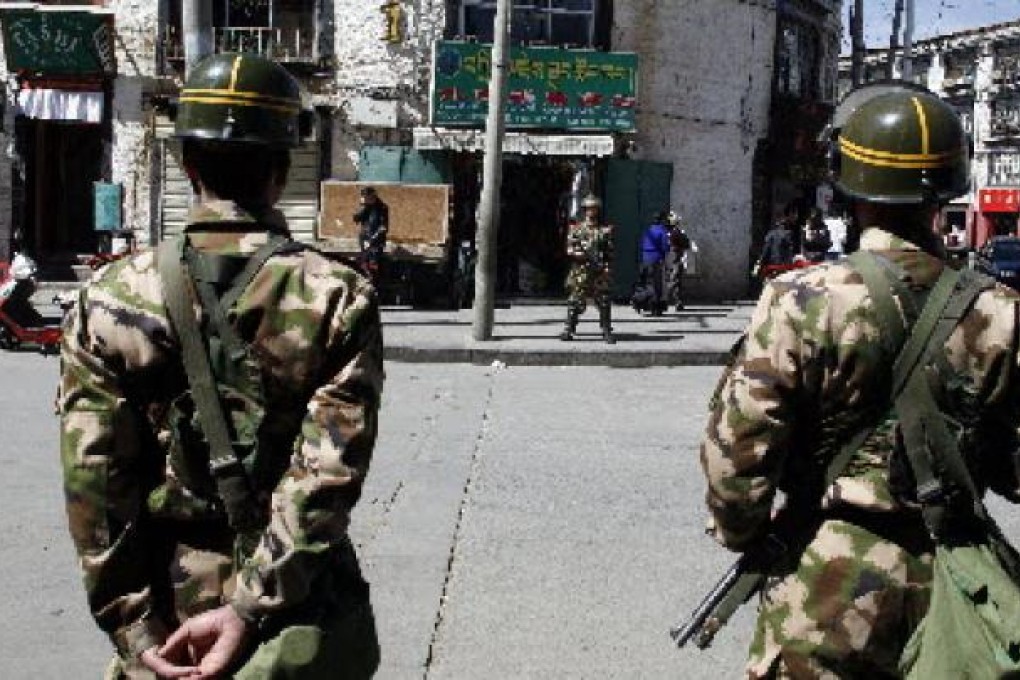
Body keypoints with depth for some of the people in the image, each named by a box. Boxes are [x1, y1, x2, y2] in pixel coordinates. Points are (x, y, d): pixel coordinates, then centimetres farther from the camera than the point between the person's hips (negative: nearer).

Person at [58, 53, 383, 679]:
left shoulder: (110, 300, -7)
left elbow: (94, 482, -9)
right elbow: (328, 475, -18)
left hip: (168, 614, 1)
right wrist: (249, 609, -16)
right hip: (302, 623, -1)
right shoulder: (339, 297, -11)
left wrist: (133, 623, -5)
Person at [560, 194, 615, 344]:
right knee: (575, 302, -1)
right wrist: (584, 255, -13)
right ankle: (568, 330, 6)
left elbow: (610, 253, 7)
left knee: (604, 303, 0)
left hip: (600, 273, 1)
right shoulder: (576, 228, 8)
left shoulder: (605, 230, 10)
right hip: (580, 272, -1)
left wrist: (608, 268, -5)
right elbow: (570, 250, 1)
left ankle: (607, 332, 6)